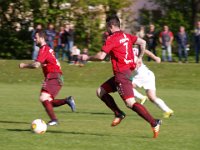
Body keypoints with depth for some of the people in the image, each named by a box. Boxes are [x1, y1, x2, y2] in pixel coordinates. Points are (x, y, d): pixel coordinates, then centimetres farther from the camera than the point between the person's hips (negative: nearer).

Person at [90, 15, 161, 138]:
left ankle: (154, 122, -18)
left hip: (122, 74, -9)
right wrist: (140, 58, 17)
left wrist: (89, 58, 0)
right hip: (128, 70, 10)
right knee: (100, 92, 16)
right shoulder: (126, 36, 12)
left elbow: (101, 56, -17)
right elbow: (143, 42, 10)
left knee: (131, 103, -13)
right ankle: (119, 114, 13)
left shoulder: (112, 39, -12)